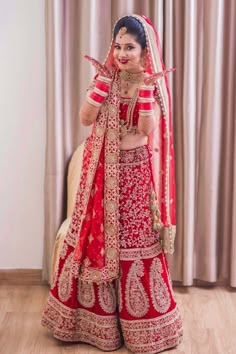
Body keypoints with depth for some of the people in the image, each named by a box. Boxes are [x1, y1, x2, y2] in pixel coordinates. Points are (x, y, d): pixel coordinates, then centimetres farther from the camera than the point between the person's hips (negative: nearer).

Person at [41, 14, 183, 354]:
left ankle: (140, 324, 22)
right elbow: (86, 118, -10)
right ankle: (95, 317, 26)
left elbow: (146, 129, -18)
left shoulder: (154, 82, -4)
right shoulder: (106, 76, 3)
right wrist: (104, 79, -14)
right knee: (95, 240, 8)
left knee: (136, 245, 5)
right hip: (104, 170, 3)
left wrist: (144, 85, -22)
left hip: (136, 170, -2)